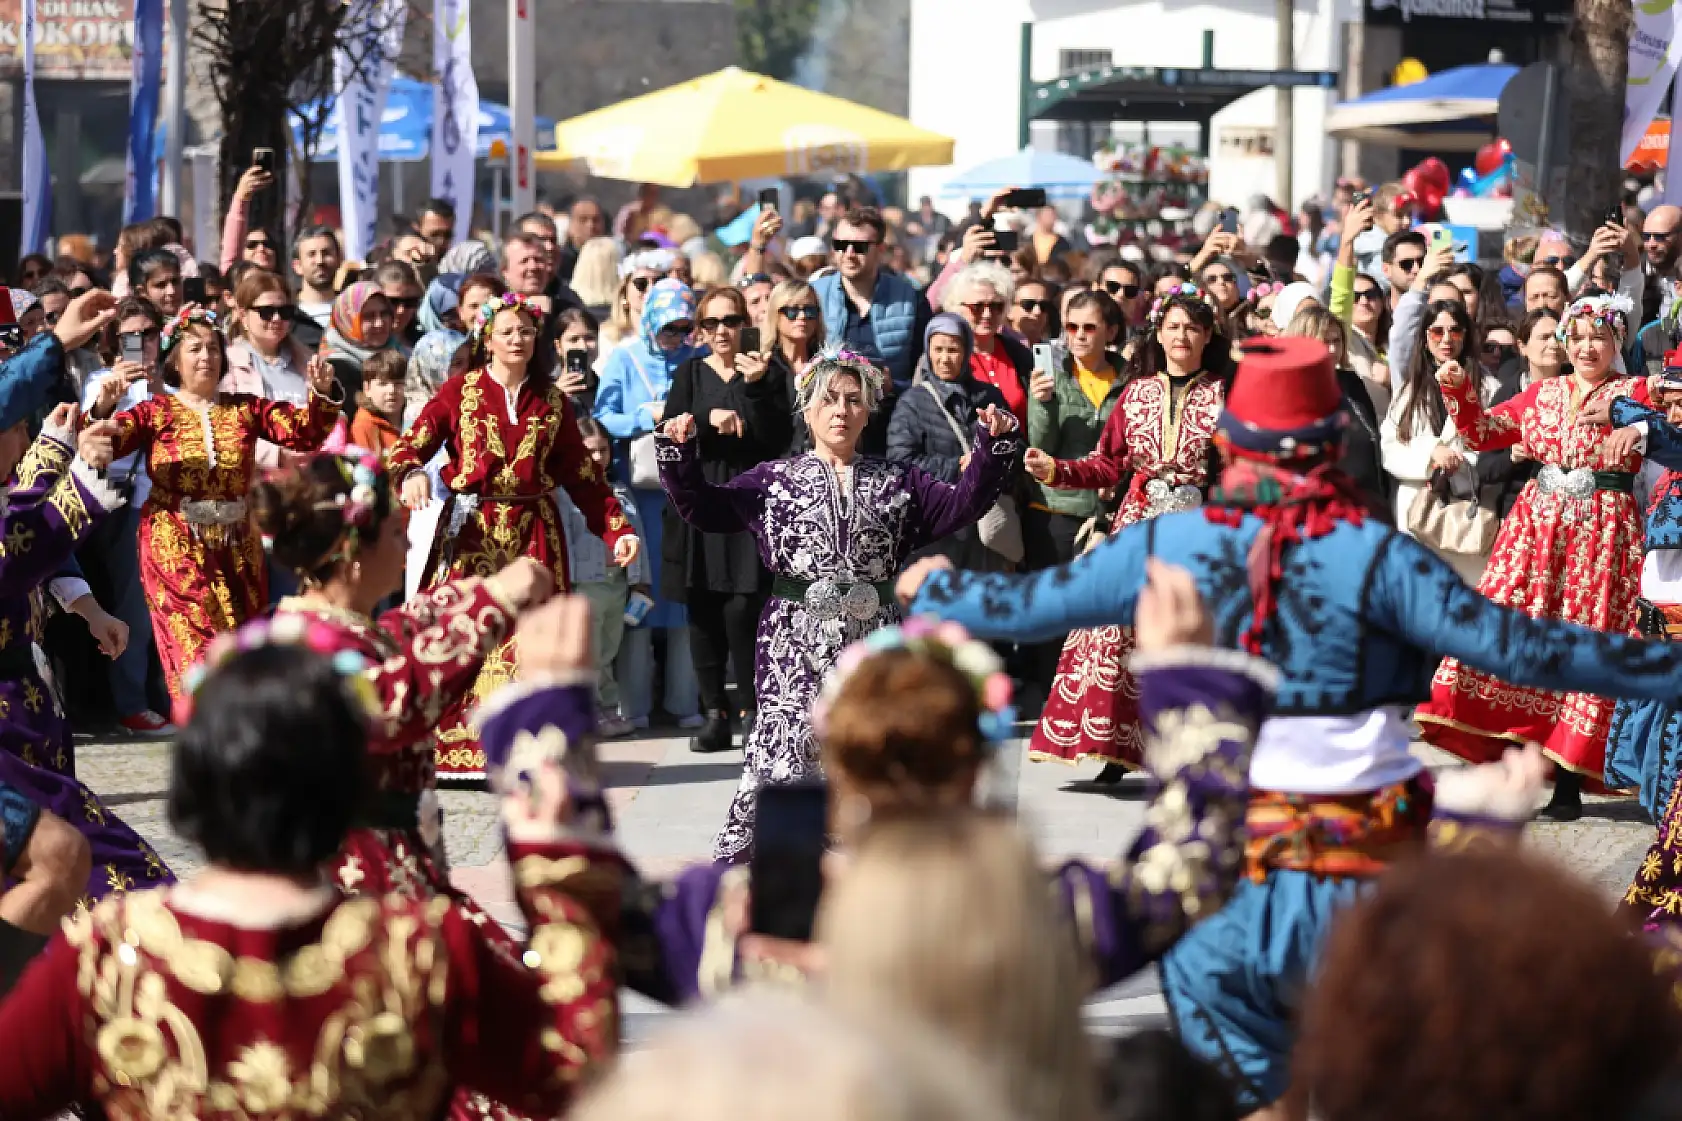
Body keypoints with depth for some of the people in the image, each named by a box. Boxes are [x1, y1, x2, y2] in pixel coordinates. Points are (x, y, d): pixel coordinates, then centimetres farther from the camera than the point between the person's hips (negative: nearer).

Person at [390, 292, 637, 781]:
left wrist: (617, 530, 4)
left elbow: (582, 475, 13)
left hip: (533, 534, 2)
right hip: (470, 532, -2)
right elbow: (413, 442, -5)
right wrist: (411, 472, -28)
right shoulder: (460, 391, 5)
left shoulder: (552, 401, 12)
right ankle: (452, 750, -2)